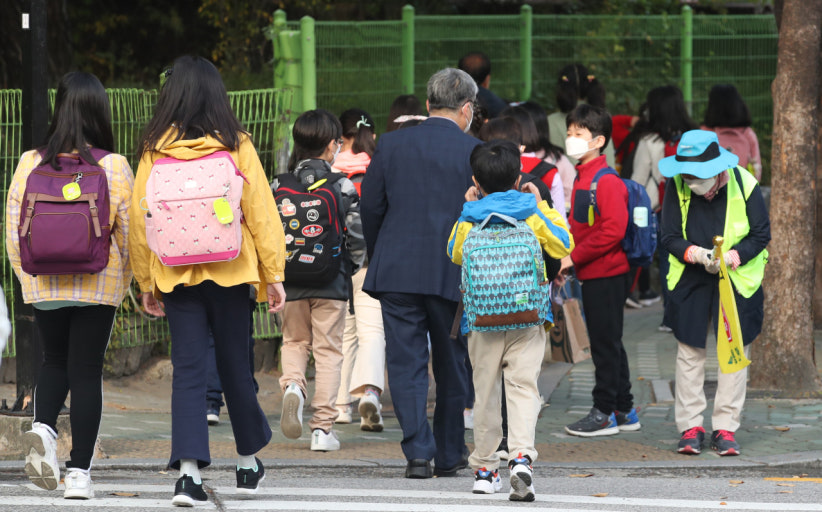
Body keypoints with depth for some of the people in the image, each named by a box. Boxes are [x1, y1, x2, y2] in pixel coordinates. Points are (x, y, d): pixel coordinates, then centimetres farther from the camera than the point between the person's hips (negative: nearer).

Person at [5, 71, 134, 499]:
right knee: (87, 371, 6)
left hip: (44, 283, 2)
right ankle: (79, 472, 3)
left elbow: (14, 227, 1)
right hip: (98, 285, -2)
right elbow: (127, 232, -3)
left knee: (55, 361, 21)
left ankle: (43, 428, -7)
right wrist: (123, 283, 13)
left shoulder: (30, 164, -4)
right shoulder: (115, 167, -9)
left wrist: (25, 276, 16)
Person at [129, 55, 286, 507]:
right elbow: (261, 212, -3)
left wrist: (146, 282, 9)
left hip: (176, 277, 0)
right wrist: (273, 274, 2)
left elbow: (139, 218, 1)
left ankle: (189, 470, -13)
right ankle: (248, 461, 28)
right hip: (229, 273, 0)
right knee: (234, 366, 14)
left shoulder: (155, 150, -1)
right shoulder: (235, 146, -3)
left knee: (187, 369, 0)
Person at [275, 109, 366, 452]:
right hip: (332, 283, -2)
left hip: (291, 282, 2)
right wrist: (349, 267, 12)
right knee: (328, 350, 6)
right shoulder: (342, 187, -7)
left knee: (294, 342, 19)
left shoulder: (279, 186, -1)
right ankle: (323, 428, 4)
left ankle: (293, 385, -12)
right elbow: (358, 236, -7)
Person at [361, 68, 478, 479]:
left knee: (406, 364, 3)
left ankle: (418, 453, -8)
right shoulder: (474, 152, -4)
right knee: (452, 365, 13)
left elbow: (370, 209, 5)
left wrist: (378, 260, 17)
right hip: (454, 273, -1)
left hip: (397, 272, 1)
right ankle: (449, 455, 20)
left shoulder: (391, 145, 2)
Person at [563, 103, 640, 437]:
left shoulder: (606, 182, -16)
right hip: (591, 275, 10)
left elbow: (613, 230, -24)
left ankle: (605, 413, 2)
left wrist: (574, 256, -19)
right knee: (607, 344, 14)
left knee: (605, 344, -3)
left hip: (606, 275, -10)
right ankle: (624, 411, 21)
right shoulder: (581, 178, 15)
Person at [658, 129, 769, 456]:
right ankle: (690, 427, 11)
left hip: (738, 280, -1)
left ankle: (725, 428, 7)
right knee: (689, 352, 3)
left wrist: (731, 257, -23)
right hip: (690, 281, 1)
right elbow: (670, 236, -5)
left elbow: (761, 234, -7)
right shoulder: (677, 187, -10)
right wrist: (694, 253, -25)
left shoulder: (744, 185, -14)